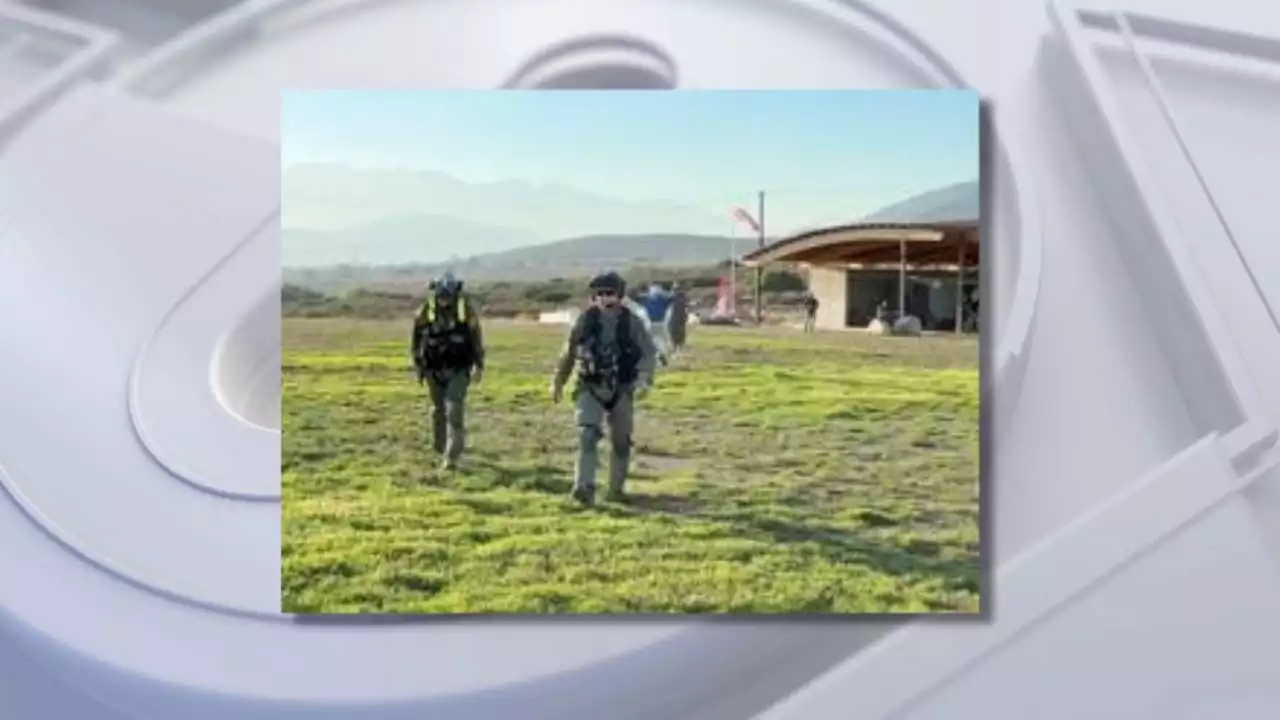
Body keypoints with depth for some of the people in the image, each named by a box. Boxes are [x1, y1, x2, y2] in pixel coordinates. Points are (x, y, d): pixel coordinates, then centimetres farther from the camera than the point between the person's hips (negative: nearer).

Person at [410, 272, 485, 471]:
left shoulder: (466, 310, -8)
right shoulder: (425, 312, -6)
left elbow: (477, 338, 0)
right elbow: (417, 340, 4)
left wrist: (479, 366, 0)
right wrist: (419, 367, 4)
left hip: (459, 369, -2)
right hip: (435, 369, 2)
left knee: (454, 409, -14)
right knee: (439, 410, 13)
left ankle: (451, 456, -14)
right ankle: (442, 450, 30)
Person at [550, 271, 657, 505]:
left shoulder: (631, 322, -4)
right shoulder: (585, 320, -2)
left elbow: (648, 352, -10)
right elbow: (568, 353, 10)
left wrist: (644, 379, -28)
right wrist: (558, 382, 16)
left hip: (621, 390, 1)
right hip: (590, 389, -1)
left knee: (621, 442, 8)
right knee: (587, 435, -18)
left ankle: (616, 489, 23)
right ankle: (584, 488, -21)